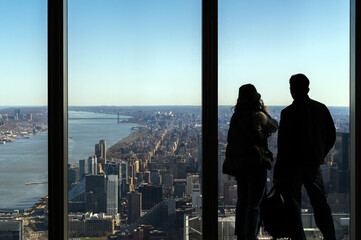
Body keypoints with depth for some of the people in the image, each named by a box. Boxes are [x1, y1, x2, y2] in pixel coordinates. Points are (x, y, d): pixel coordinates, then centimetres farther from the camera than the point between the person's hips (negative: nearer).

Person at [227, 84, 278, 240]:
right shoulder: (259, 116, -14)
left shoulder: (235, 117, 4)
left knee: (242, 200, 15)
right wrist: (267, 113, 18)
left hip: (239, 163, 6)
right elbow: (274, 127, 3)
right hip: (256, 163, -6)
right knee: (254, 202, 1)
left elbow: (230, 139, 10)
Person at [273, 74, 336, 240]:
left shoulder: (288, 113, -14)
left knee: (293, 205, 4)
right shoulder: (321, 109, 2)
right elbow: (331, 136, 9)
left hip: (293, 164, -5)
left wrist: (277, 173, -10)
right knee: (320, 203, 16)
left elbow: (284, 145, -15)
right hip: (314, 163, 5)